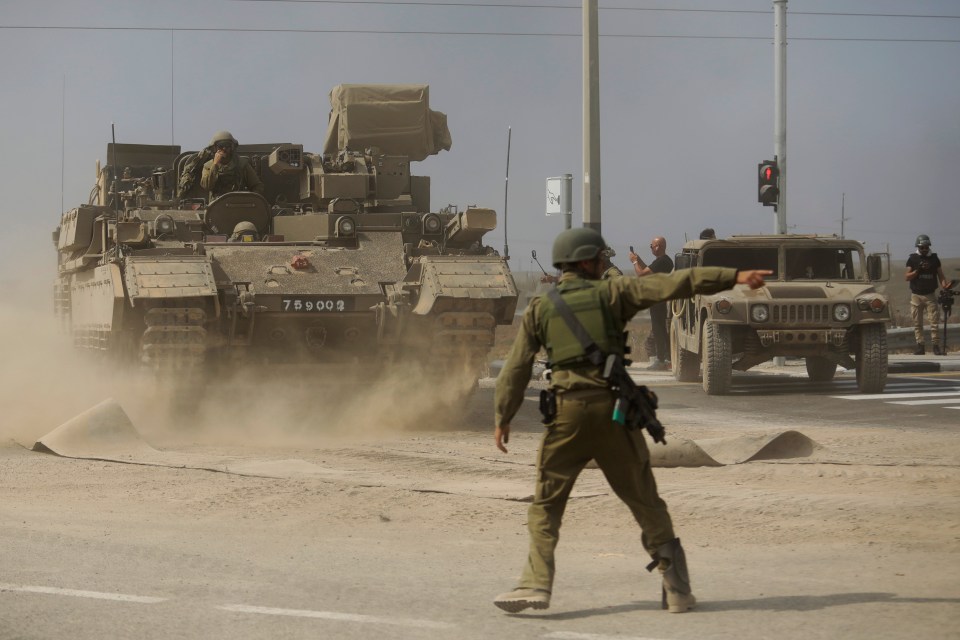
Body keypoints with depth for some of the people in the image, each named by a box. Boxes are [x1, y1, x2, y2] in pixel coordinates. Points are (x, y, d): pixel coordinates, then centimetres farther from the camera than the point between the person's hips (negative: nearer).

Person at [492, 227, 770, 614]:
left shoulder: (539, 309, 9)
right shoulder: (611, 293, 4)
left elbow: (516, 368, 7)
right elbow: (673, 285, -4)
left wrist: (502, 418, 15)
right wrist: (733, 277, -5)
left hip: (567, 412, 1)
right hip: (612, 408, -1)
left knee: (545, 505, 9)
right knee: (645, 502, 8)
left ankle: (536, 585, -5)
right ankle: (677, 589, 6)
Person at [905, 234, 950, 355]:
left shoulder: (934, 259, 7)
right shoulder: (912, 259, 3)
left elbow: (940, 275, 6)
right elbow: (907, 277, -2)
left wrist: (945, 284, -14)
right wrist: (918, 270, -17)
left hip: (931, 295, 0)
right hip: (916, 295, 0)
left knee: (934, 321, -7)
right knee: (917, 323, 2)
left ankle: (936, 345, -5)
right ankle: (920, 346, 8)